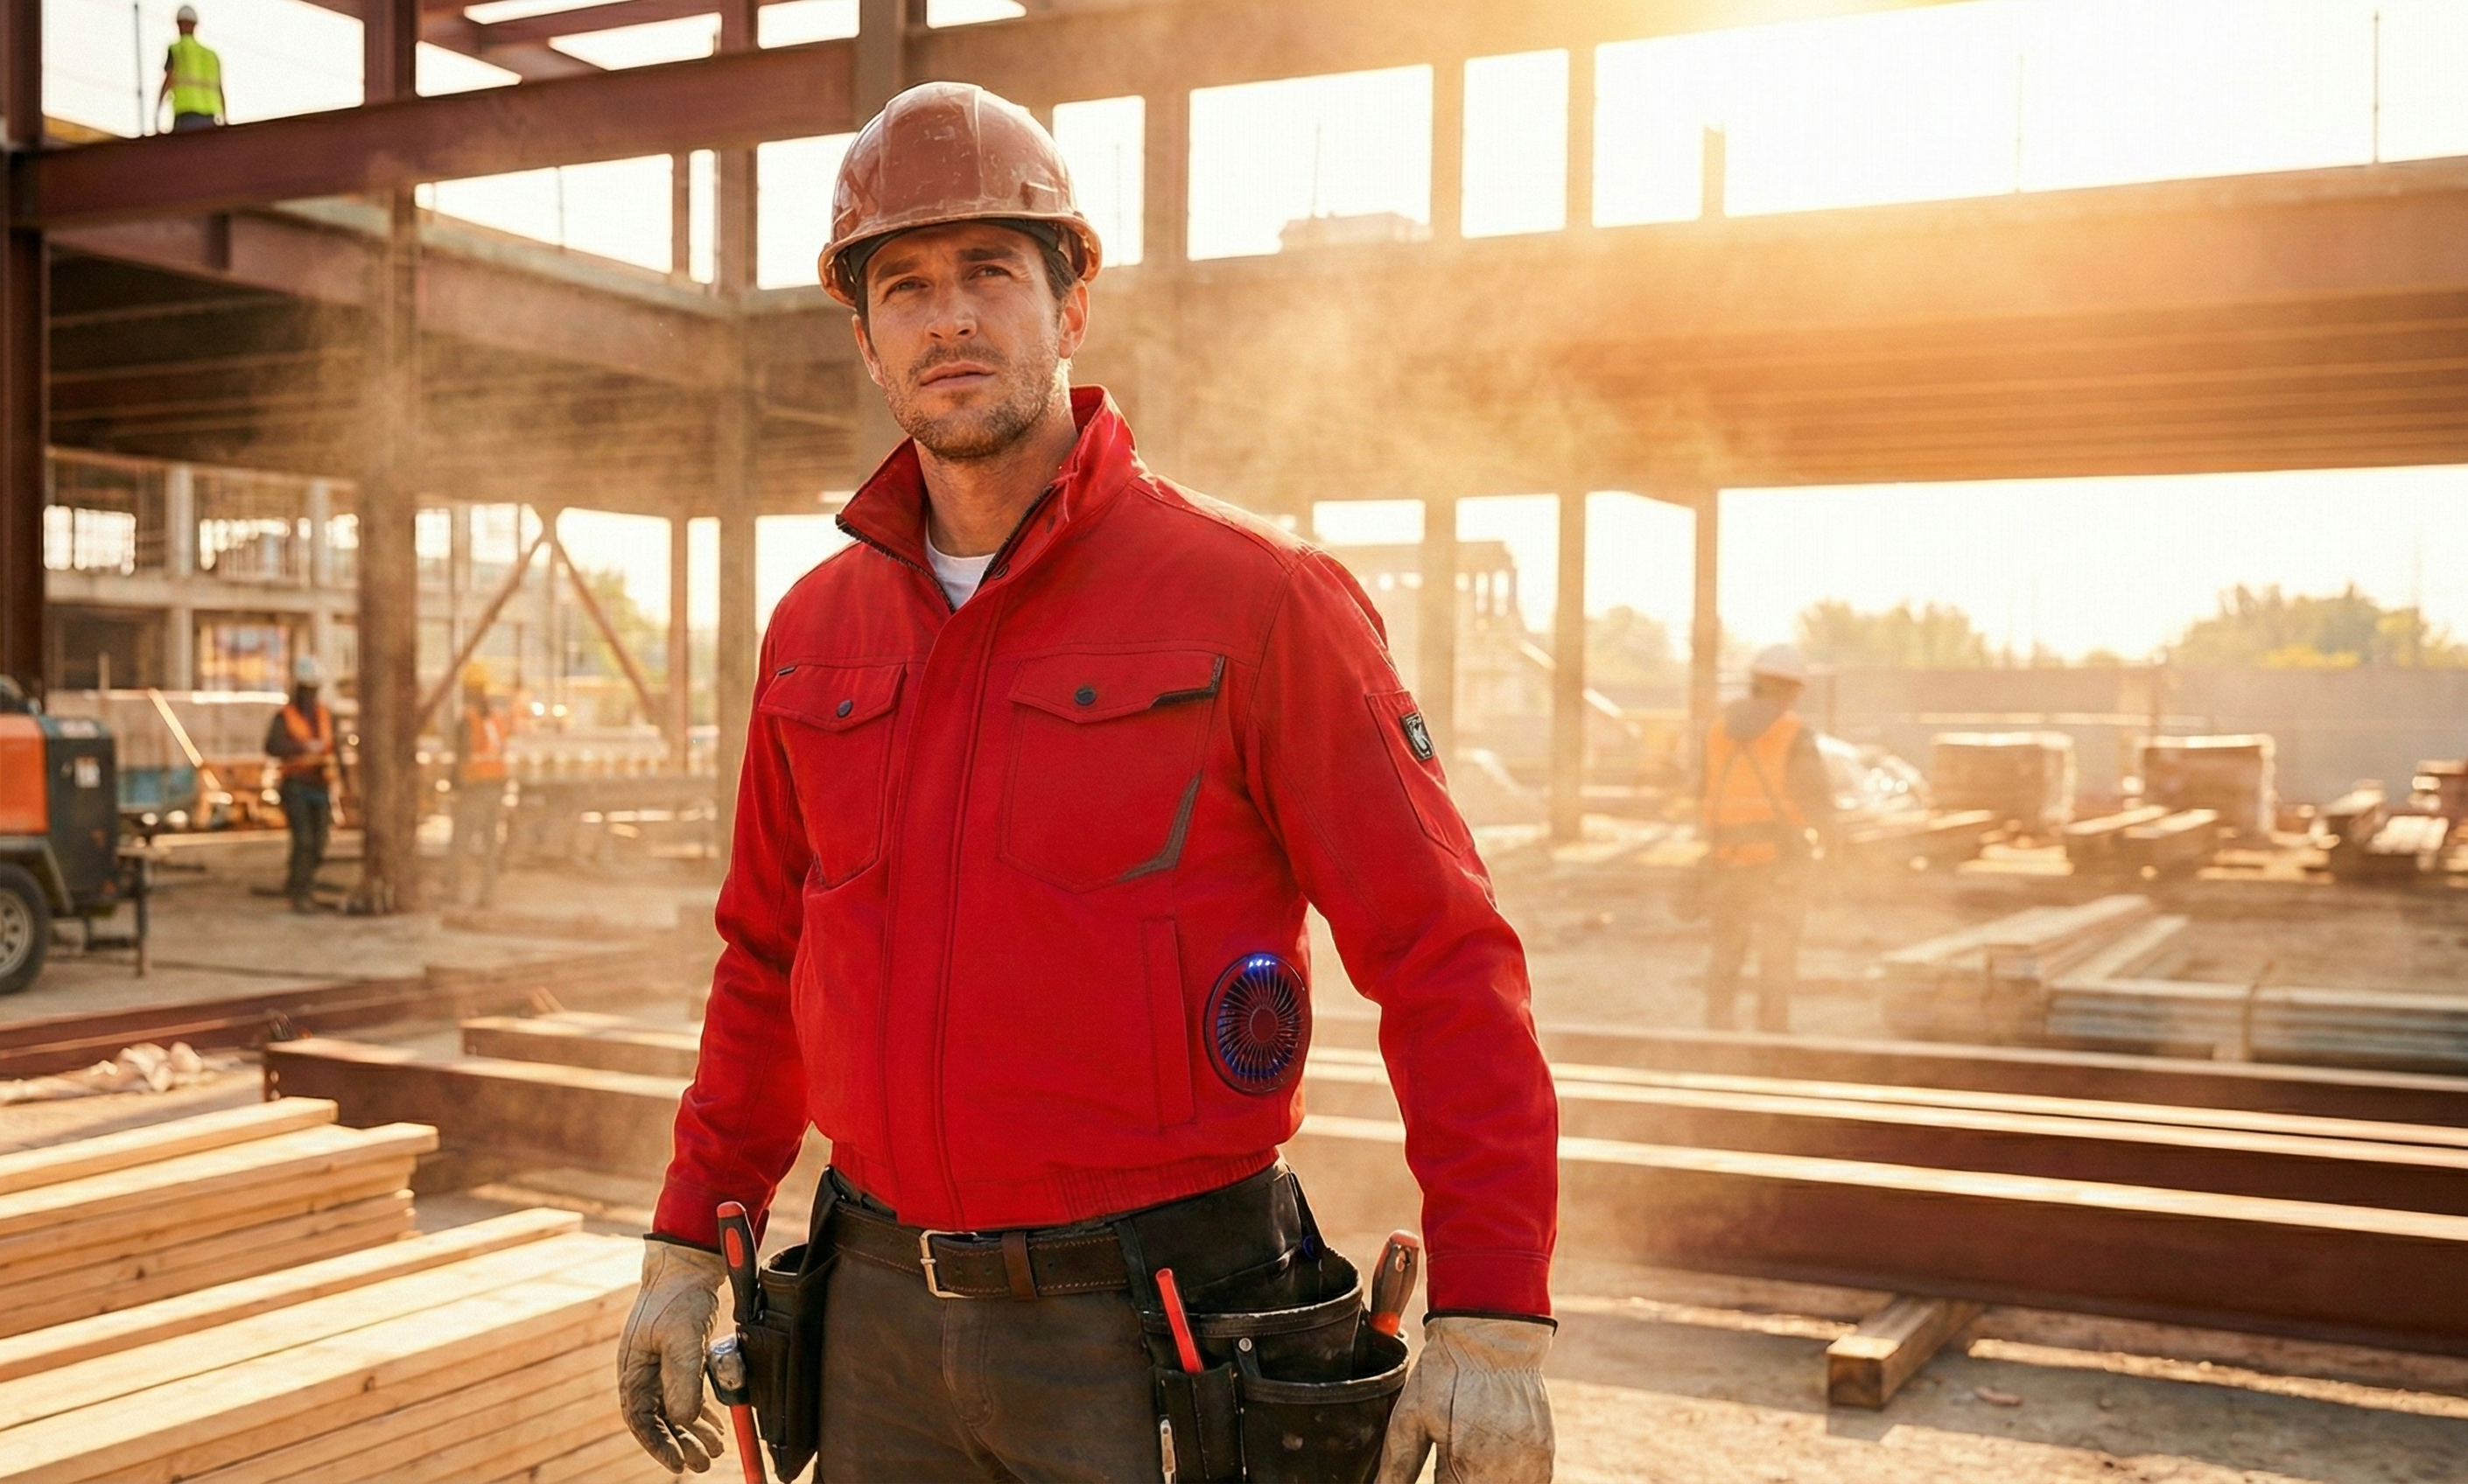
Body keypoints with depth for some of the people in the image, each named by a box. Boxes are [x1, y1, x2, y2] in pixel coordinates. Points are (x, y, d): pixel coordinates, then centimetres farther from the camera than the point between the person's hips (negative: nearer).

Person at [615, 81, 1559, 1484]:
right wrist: (688, 1243, 13)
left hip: (1149, 1336, -4)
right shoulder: (818, 629, 5)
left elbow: (1446, 959, -11)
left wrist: (1493, 1318, -16)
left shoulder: (1254, 598, -11)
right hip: (885, 1309, 5)